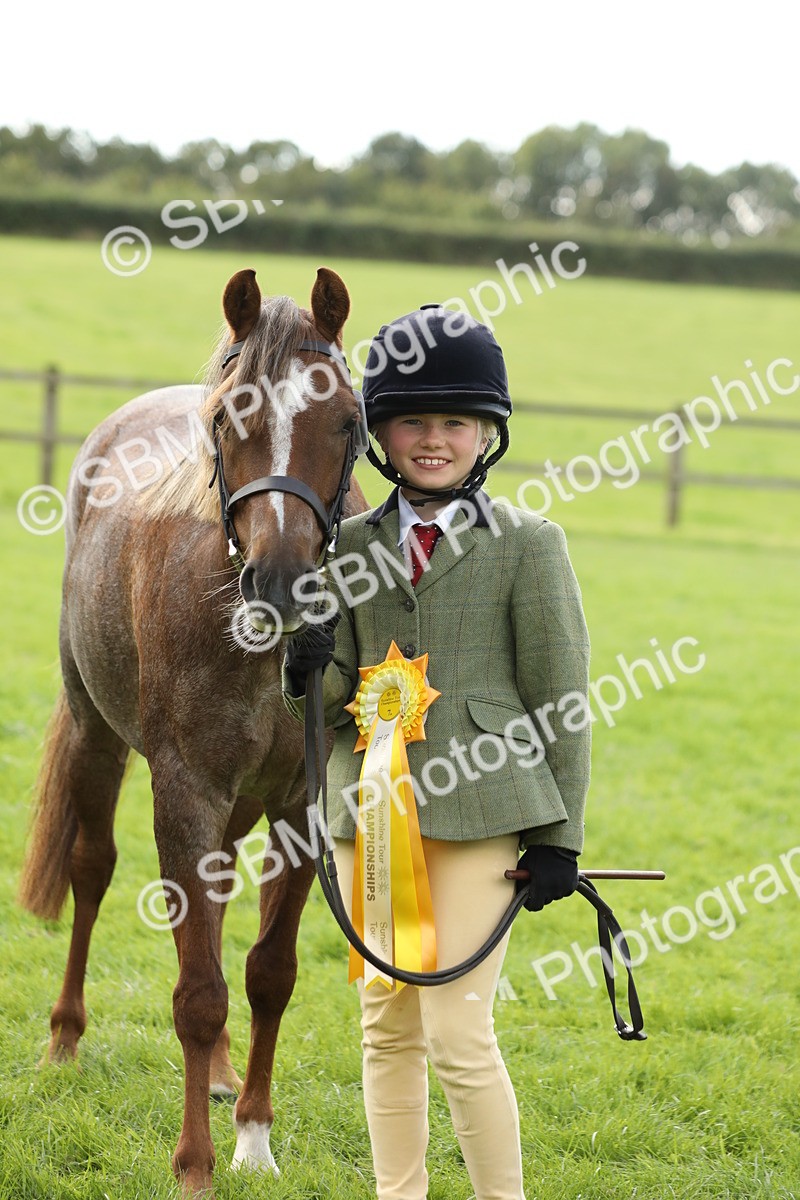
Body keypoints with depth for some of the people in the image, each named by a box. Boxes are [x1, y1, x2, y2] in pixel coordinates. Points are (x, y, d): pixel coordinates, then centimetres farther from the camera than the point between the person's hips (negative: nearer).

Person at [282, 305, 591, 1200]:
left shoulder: (526, 545, -2)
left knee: (458, 1033, -8)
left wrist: (560, 837, -5)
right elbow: (334, 703, 11)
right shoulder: (351, 546, 9)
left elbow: (561, 700, -2)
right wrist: (311, 675, -13)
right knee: (387, 1027, 11)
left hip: (479, 812, -5)